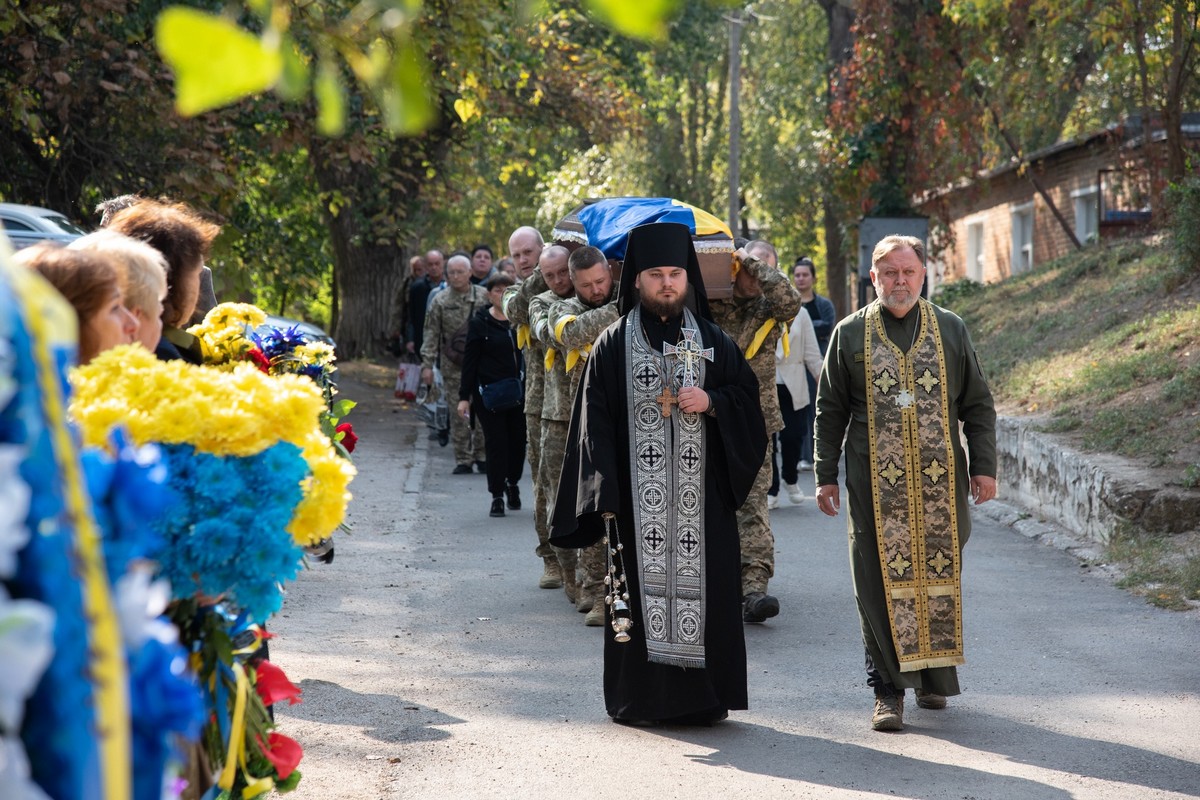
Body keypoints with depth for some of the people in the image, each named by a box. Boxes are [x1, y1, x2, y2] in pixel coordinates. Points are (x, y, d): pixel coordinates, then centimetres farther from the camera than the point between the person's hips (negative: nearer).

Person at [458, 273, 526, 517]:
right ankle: (497, 496, 9)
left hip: (518, 392, 2)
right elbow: (470, 361, 0)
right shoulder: (480, 323, -1)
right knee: (496, 443, -1)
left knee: (518, 440, 6)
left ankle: (512, 482, 33)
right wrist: (464, 396, -4)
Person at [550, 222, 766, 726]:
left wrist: (711, 402, -10)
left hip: (701, 494, 2)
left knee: (703, 587, -2)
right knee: (641, 590, -2)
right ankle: (641, 697, 6)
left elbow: (747, 398, 11)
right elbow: (596, 422, 0)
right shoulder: (614, 345, 4)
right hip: (638, 495, -1)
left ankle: (702, 696, 7)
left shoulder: (713, 342, 10)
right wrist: (606, 496, -9)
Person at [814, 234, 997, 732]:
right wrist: (825, 475, 5)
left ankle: (933, 677, 21)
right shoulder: (850, 334, 7)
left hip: (940, 480, 1)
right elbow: (830, 410, 9)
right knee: (883, 582, -2)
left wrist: (984, 465, 4)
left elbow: (978, 404, 12)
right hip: (876, 481, -1)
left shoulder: (950, 330, 9)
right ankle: (888, 688, 3)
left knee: (940, 578, 6)